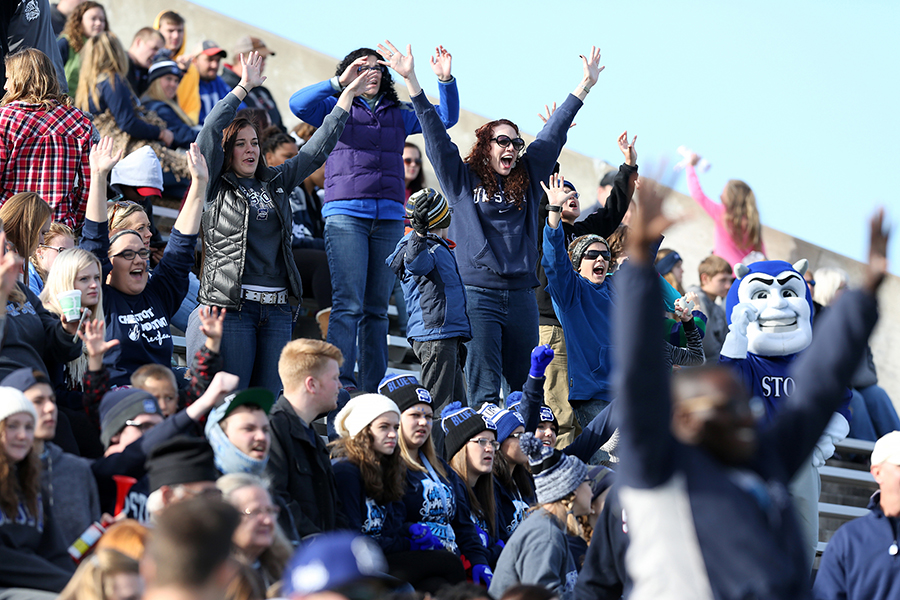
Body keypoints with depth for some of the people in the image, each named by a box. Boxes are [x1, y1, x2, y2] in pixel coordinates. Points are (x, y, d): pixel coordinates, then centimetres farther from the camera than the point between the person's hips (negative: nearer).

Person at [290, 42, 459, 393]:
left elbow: (446, 117, 18)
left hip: (389, 217, 4)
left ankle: (373, 388, 6)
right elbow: (298, 104, -9)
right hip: (346, 214, -4)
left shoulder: (398, 114, 20)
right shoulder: (336, 109, 9)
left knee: (377, 307, 4)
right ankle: (340, 383, -16)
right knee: (349, 303, -14)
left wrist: (446, 81, 0)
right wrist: (341, 82, -20)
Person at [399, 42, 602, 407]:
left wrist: (585, 86, 21)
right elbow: (435, 133, 2)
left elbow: (554, 133, 19)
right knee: (484, 390, -10)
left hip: (521, 296, 4)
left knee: (526, 387, 6)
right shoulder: (463, 180, 7)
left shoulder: (528, 180, 16)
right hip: (478, 294, -4)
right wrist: (410, 79, -4)